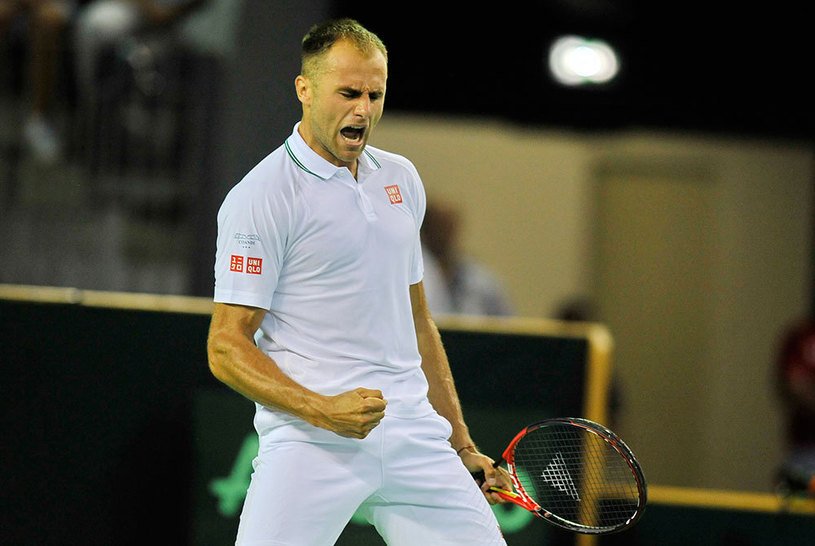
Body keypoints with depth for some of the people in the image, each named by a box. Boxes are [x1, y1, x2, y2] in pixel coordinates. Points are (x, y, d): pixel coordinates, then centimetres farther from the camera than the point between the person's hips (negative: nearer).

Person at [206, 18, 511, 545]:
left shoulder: (401, 179, 16)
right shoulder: (259, 198, -5)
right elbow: (226, 348, -8)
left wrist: (462, 446, 22)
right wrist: (322, 410, -21)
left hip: (413, 437, 6)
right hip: (310, 443, -6)